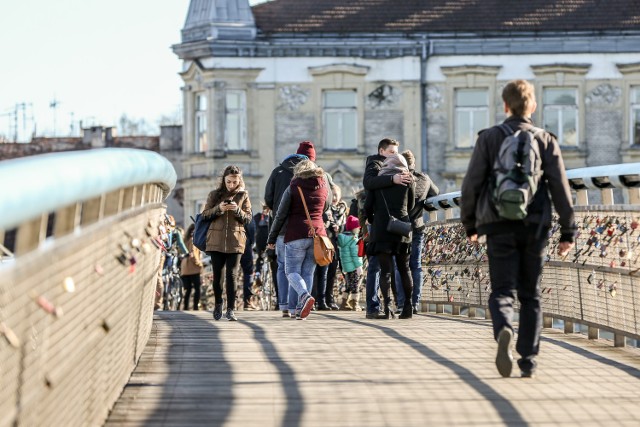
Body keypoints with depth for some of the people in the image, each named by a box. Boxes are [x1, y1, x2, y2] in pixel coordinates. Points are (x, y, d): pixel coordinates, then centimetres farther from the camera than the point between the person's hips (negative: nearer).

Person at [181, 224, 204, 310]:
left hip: (185, 267, 8)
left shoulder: (187, 239, 17)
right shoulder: (193, 239, -9)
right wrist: (198, 263, -9)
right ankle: (196, 306, -12)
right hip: (193, 267, -8)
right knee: (197, 288, -6)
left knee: (188, 289, 10)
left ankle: (185, 307, 7)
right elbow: (192, 253, -17)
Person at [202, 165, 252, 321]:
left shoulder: (243, 195, 8)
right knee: (217, 274, 3)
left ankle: (230, 309, -4)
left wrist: (237, 210, -14)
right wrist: (218, 209, -11)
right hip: (216, 239, 1)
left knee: (232, 275, -6)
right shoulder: (215, 194, 9)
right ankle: (218, 302, 24)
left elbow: (248, 218, 5)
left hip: (235, 240, -1)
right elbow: (205, 214, 7)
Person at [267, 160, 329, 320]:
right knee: (308, 272, 9)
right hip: (317, 233, 4)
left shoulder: (293, 188, -1)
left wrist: (272, 238, 6)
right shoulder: (323, 187, 10)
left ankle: (305, 296, -26)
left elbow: (281, 215, 0)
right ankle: (301, 308, 4)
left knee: (292, 271, 0)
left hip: (296, 234, -4)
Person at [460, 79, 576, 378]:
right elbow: (560, 187, 0)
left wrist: (470, 224, 10)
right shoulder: (545, 140, 5)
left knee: (502, 291, -1)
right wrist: (568, 231, 4)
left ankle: (504, 331, -33)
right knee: (530, 295, 11)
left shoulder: (489, 138, 2)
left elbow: (471, 184, -1)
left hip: (500, 227, -1)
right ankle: (528, 360, 6)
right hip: (535, 226, 1)